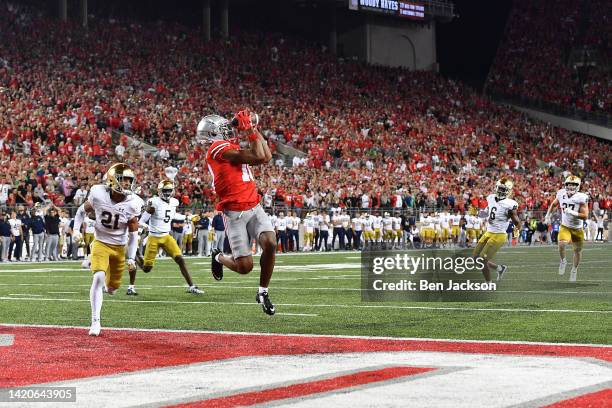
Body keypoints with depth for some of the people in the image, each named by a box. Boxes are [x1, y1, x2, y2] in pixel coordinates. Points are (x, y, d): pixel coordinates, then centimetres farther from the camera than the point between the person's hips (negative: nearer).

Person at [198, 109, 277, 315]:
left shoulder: (233, 149, 16)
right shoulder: (219, 148, -12)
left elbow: (267, 157, 17)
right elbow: (258, 157, -18)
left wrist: (255, 130, 16)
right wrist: (250, 130, -8)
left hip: (254, 208, 7)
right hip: (235, 213, -7)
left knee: (270, 243, -17)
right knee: (245, 266, -5)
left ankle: (263, 292, 2)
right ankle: (218, 257, 30)